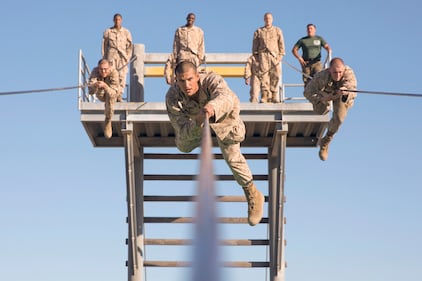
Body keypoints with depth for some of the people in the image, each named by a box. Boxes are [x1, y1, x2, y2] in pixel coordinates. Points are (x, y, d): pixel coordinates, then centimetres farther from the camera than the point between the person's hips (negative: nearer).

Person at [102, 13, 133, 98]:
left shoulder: (126, 32, 8)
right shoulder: (108, 32, 8)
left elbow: (130, 46, 9)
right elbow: (104, 45, 10)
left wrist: (128, 58, -1)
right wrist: (104, 58, 4)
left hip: (122, 57, 0)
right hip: (111, 56, 0)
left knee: (122, 76, -8)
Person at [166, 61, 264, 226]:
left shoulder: (211, 80, -44)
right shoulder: (172, 97, -37)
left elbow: (226, 97, -66)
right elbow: (183, 131, -40)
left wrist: (212, 107, -88)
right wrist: (197, 123, -62)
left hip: (224, 115, -3)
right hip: (195, 119, 3)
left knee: (232, 156, -15)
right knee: (183, 146, 19)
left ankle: (252, 194, 5)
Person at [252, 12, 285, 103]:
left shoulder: (277, 30, 17)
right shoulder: (258, 31, 17)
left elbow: (281, 43, 12)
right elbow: (255, 45, 15)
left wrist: (281, 55, 1)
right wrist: (255, 55, 5)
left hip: (274, 55, 0)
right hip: (263, 54, 0)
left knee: (275, 75, -8)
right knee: (264, 75, -10)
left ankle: (274, 96, -6)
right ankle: (265, 96, -13)